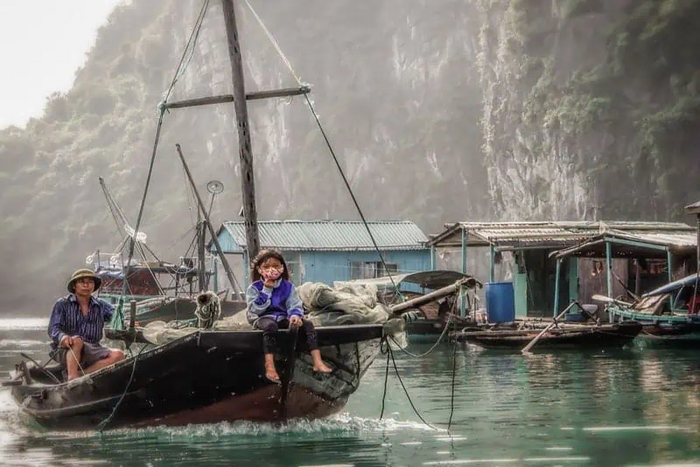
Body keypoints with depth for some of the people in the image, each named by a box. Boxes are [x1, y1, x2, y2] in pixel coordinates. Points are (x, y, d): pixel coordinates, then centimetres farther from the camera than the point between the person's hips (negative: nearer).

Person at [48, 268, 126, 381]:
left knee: (118, 355, -22)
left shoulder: (101, 306, 15)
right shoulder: (62, 304, 4)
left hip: (91, 352, 4)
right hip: (65, 351, -3)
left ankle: (80, 374, -31)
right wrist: (62, 337, -32)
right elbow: (53, 328, -8)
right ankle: (72, 378, -45)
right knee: (77, 340, -36)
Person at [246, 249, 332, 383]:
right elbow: (256, 309, -12)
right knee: (270, 326, -40)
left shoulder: (288, 287, 10)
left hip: (283, 319, 4)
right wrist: (267, 290, -14)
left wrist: (295, 315, -24)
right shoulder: (254, 288, 1)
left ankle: (317, 362, -29)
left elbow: (295, 305, 0)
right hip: (263, 318, -4)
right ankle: (269, 367, -49)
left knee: (307, 324, -20)